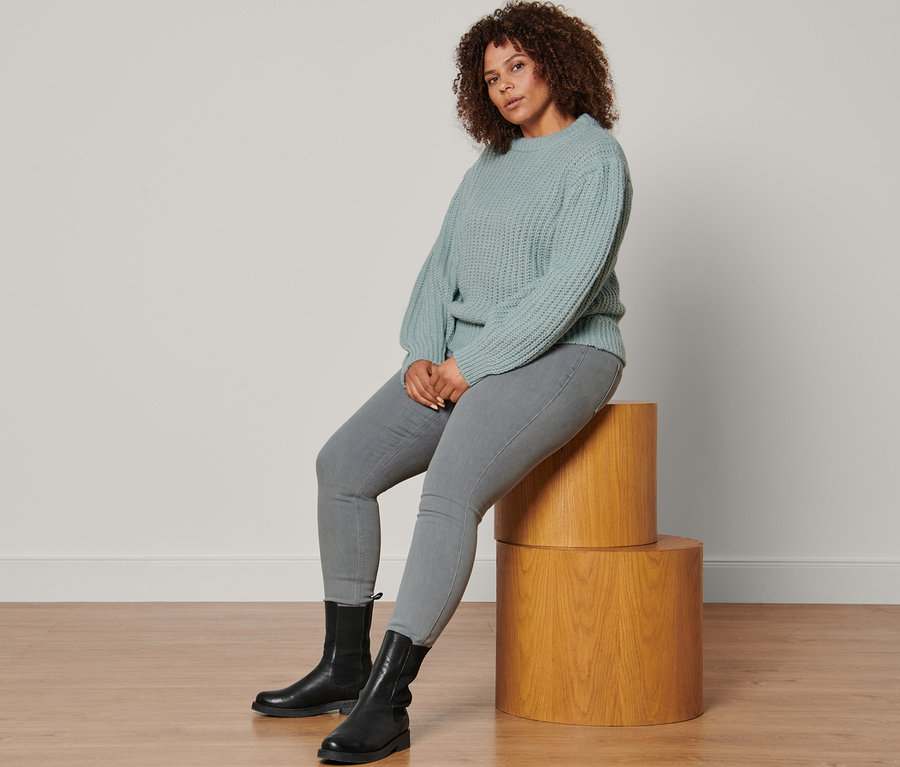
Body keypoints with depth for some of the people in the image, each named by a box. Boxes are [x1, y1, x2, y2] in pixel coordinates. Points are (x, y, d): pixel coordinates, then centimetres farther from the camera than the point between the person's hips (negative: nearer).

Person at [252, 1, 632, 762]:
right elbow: (443, 269, 12)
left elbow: (567, 287, -19)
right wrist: (424, 356, -6)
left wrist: (471, 366, -19)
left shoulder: (595, 159, -9)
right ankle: (345, 666, 3)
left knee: (450, 492, -31)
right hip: (469, 361, 8)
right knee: (344, 464, -7)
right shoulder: (492, 165, 17)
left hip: (560, 358, -8)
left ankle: (386, 702, -28)